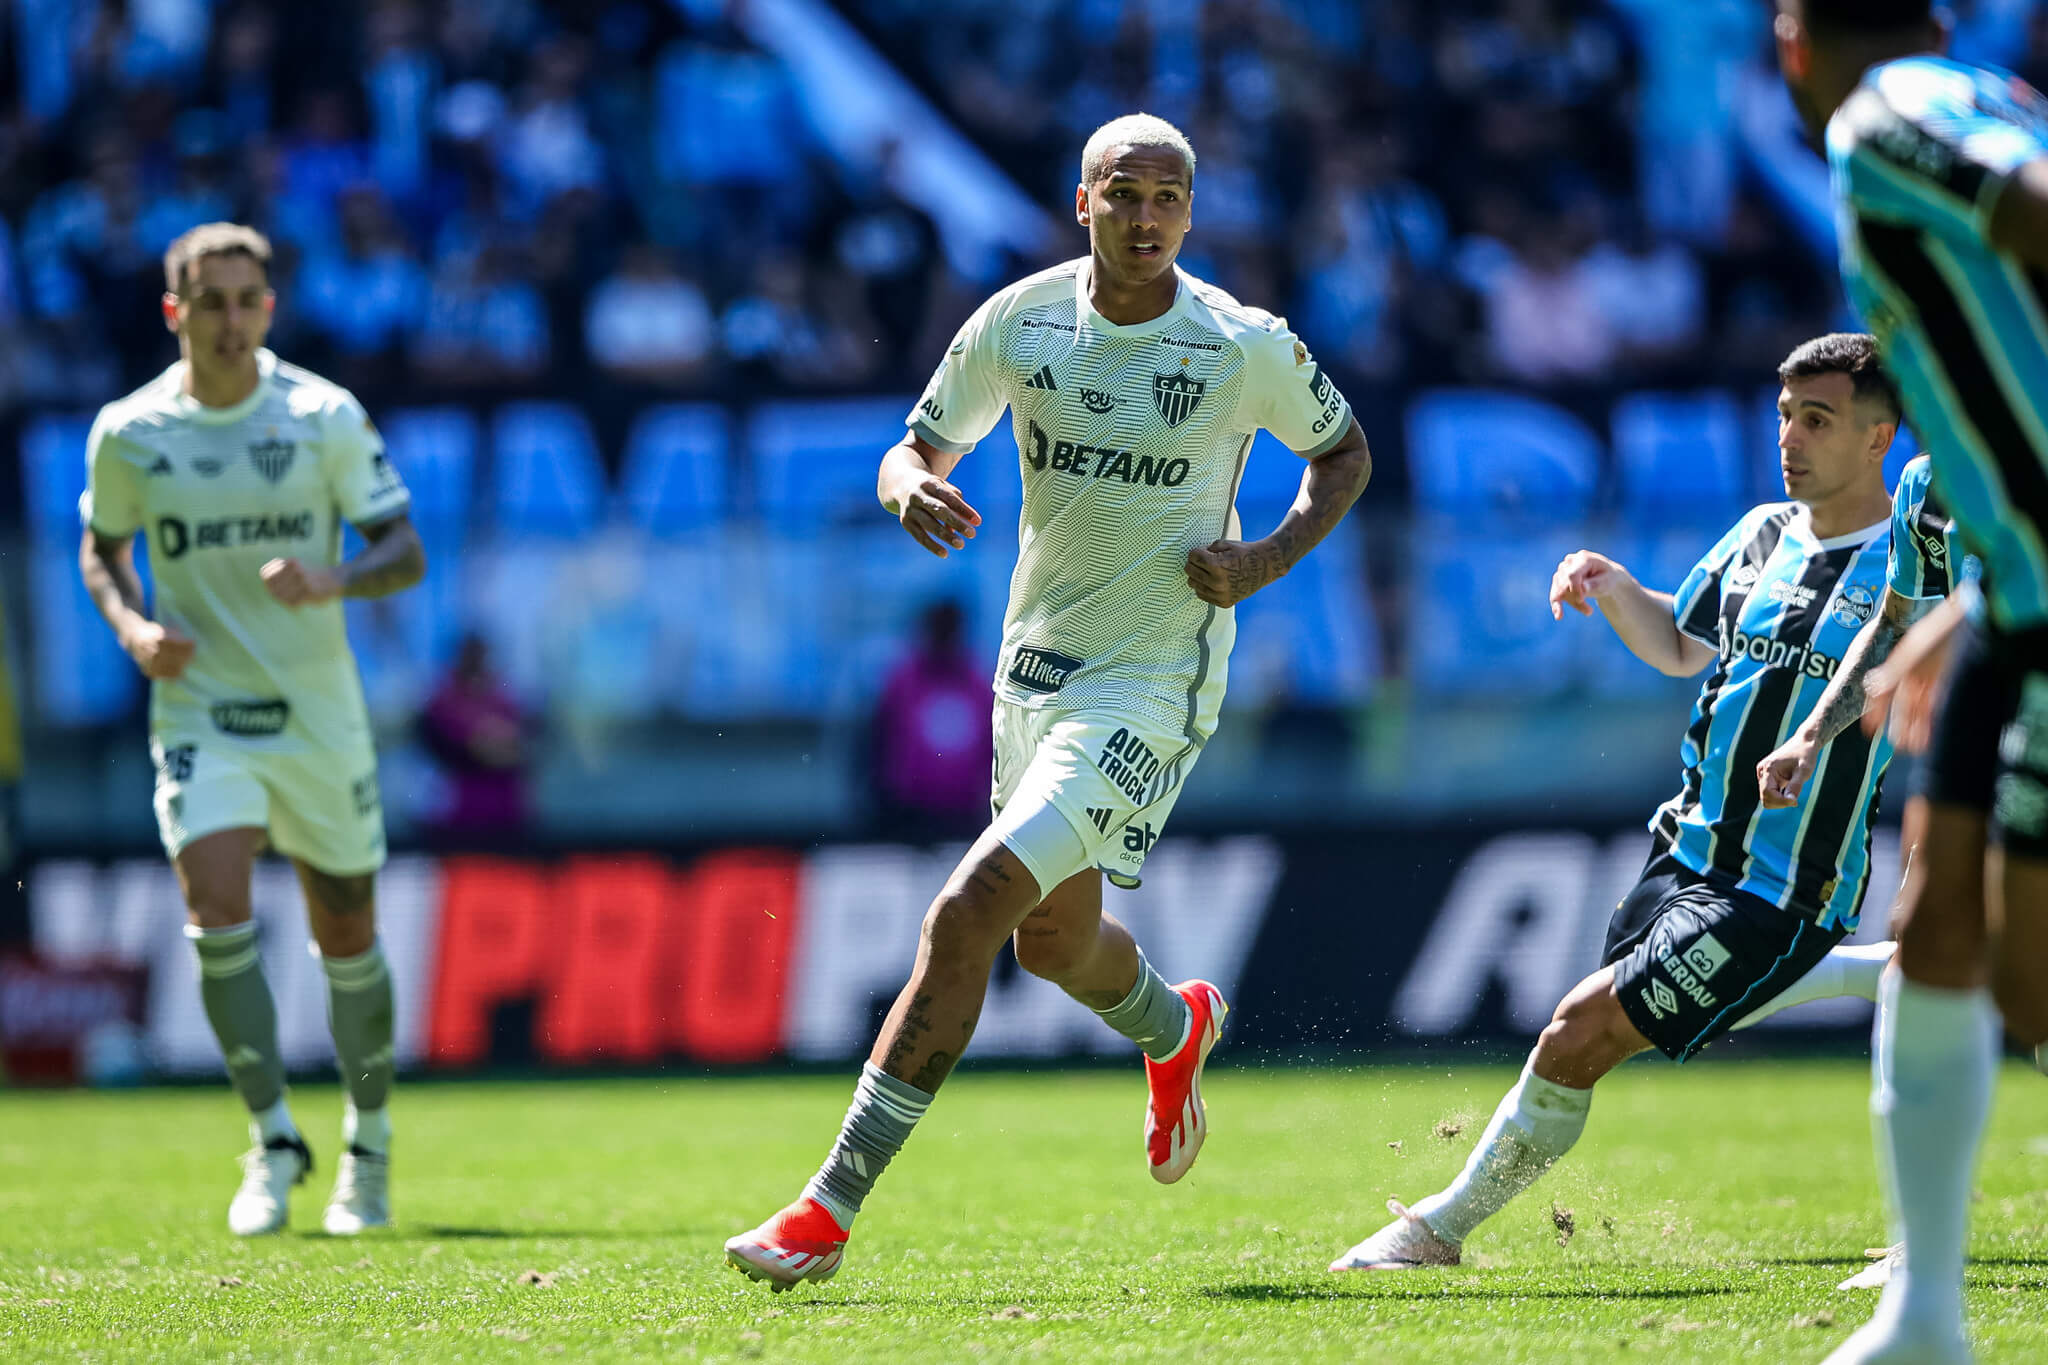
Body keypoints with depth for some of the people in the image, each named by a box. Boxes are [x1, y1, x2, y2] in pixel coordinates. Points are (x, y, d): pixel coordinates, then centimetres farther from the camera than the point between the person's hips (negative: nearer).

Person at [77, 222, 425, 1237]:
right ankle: (273, 1139, -7)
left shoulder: (327, 417, -6)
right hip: (198, 708, 0)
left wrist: (335, 580, -24)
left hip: (318, 713, 0)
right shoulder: (128, 432, -3)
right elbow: (101, 548, 13)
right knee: (217, 915, -19)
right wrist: (132, 627, -8)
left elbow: (405, 551, -3)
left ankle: (370, 1144, 28)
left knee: (346, 936, 8)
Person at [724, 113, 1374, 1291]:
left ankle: (832, 1211, -17)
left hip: (1154, 684, -6)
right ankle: (1178, 1030, 59)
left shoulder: (1248, 348, -11)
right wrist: (913, 488, -17)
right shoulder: (1019, 324, -2)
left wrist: (1269, 559, -10)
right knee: (1055, 940, 21)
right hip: (1036, 664, 6)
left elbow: (1345, 454, 7)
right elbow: (917, 450, 8)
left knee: (969, 910, -19)